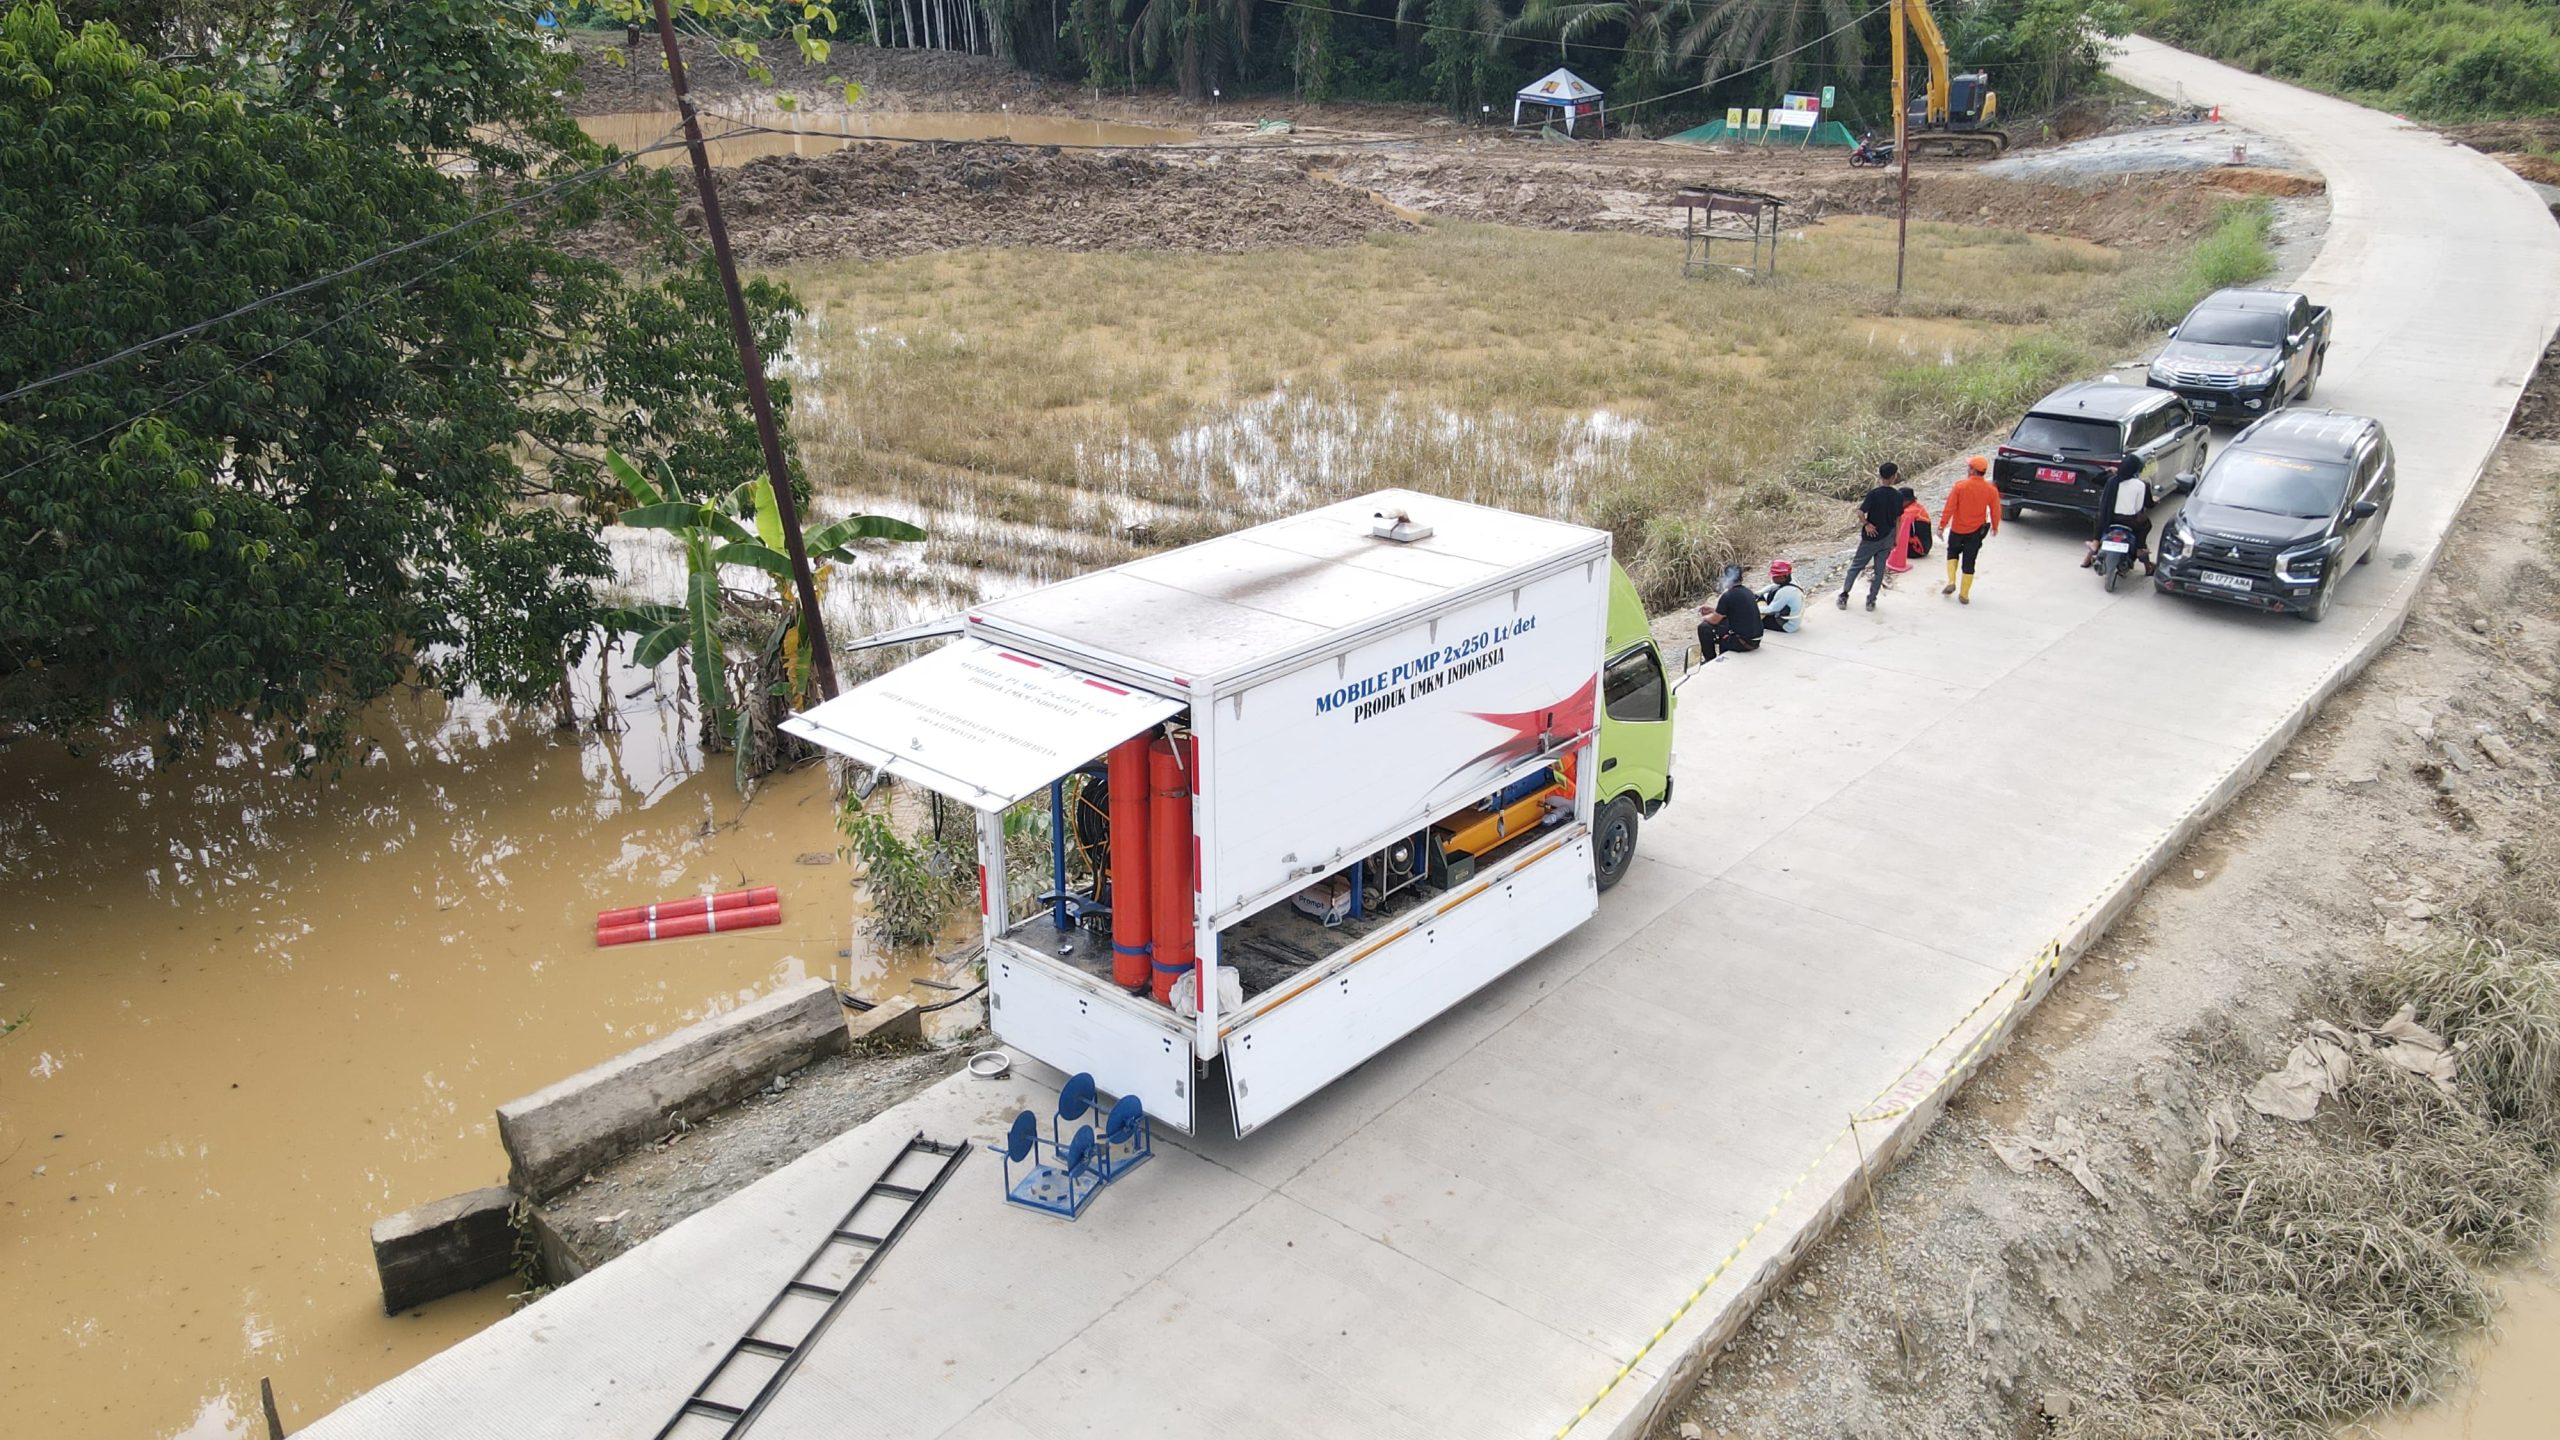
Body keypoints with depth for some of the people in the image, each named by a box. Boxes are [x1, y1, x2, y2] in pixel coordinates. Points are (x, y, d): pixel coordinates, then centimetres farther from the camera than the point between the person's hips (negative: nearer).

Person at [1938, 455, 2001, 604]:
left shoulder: (1960, 486, -16)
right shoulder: (1991, 490, -9)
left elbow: (1949, 508, -14)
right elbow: (1995, 511, 1)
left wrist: (1942, 525, -5)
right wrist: (1995, 527, 18)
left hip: (1957, 529, -1)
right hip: (1976, 531, 1)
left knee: (1952, 552, 25)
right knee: (1969, 562, 10)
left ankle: (1951, 582, 8)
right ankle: (1964, 595, 14)